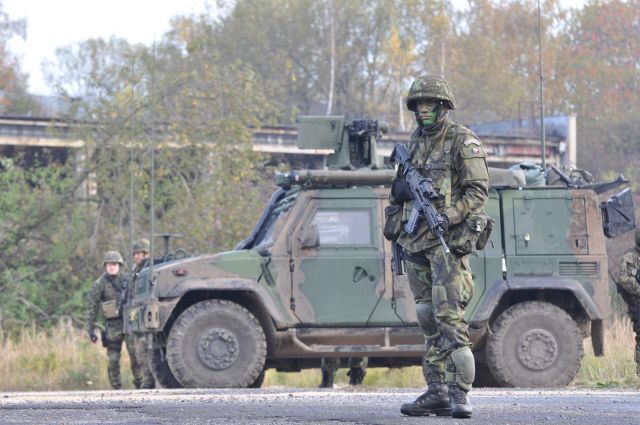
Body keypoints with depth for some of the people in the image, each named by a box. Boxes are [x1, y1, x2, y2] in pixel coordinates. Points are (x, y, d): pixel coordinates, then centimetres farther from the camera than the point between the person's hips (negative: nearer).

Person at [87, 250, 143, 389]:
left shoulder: (125, 280, 9)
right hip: (113, 325, -2)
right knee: (113, 359, -1)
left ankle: (139, 383, 4)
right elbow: (92, 308, 0)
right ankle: (116, 388, 5)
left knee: (136, 355, -3)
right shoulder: (99, 284, 0)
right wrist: (91, 329, -4)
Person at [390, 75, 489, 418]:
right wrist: (402, 188, -1)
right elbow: (396, 192, 23)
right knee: (428, 319, 8)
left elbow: (478, 191, -9)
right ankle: (437, 391, 11)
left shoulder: (463, 142, -4)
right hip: (414, 243, 7)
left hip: (446, 241, -7)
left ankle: (460, 393, -16)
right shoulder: (414, 143, 18)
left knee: (449, 316, -14)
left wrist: (448, 216, -22)